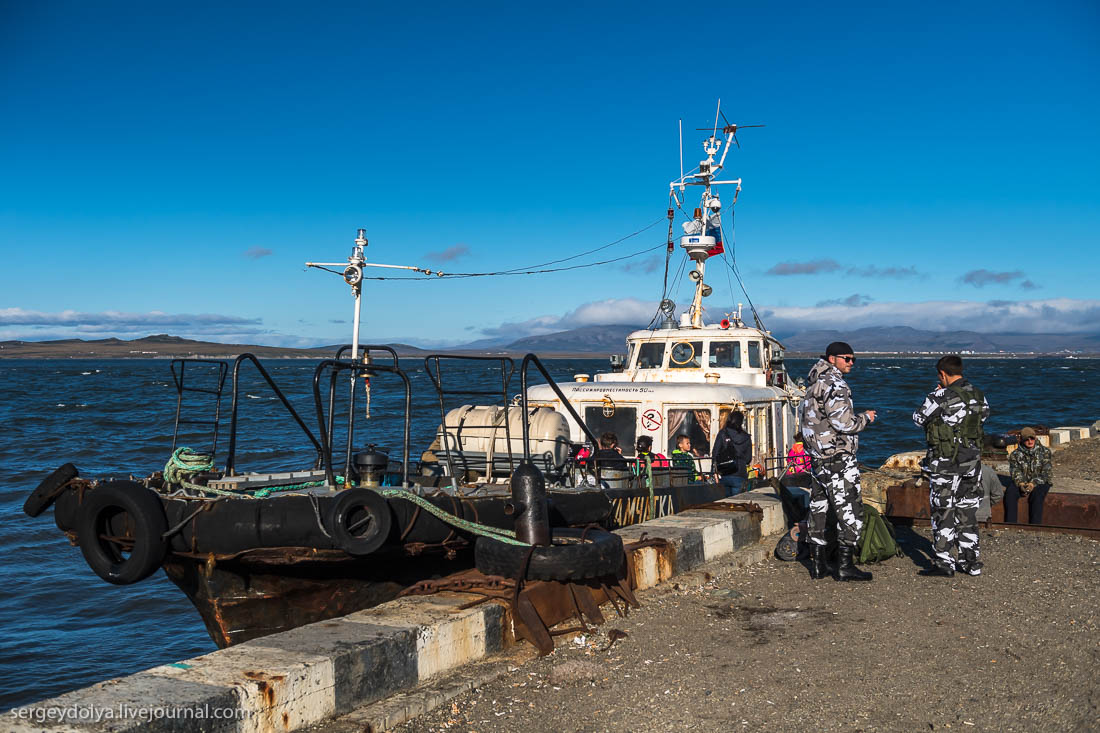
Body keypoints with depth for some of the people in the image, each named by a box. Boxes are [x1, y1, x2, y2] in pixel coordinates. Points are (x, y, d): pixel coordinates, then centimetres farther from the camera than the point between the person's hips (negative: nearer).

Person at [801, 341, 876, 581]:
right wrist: (865, 418, -5)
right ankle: (845, 565, -2)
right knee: (850, 509, -4)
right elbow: (843, 422, -22)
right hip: (838, 458, -10)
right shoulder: (834, 385, -15)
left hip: (817, 457, 10)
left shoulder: (815, 384, 16)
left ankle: (817, 564, 17)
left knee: (818, 507, 12)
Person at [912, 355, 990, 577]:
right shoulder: (978, 395, 3)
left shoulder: (941, 397, -16)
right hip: (972, 461, 6)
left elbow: (919, 418, -5)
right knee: (967, 512, 14)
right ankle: (971, 562, 20)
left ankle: (943, 563, 3)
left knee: (943, 512, 1)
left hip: (945, 463, -6)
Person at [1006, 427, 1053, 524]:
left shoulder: (1044, 451, -1)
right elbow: (1015, 472, -3)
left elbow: (1045, 472, -8)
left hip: (1041, 481, -2)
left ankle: (1035, 526, -35)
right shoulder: (1015, 454, 5)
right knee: (1010, 493, -27)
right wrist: (1021, 484, -25)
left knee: (1036, 495, -35)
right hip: (1022, 482, 2)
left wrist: (1033, 484, -23)